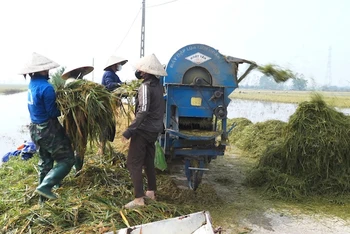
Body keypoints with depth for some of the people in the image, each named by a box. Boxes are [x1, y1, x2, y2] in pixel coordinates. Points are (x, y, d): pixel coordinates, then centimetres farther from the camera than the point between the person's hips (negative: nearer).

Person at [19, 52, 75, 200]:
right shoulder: (46, 87, -23)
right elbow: (52, 112, -19)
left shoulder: (32, 84, 5)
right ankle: (45, 186, -10)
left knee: (45, 161, 21)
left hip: (35, 128, 9)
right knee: (67, 159, 0)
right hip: (48, 129, -9)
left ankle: (43, 194, 32)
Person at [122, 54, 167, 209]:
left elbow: (143, 111, -27)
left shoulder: (145, 86, -19)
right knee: (149, 161, 18)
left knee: (133, 163, -3)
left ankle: (139, 199, -4)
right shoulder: (158, 84, 6)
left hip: (144, 129, -8)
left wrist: (129, 130, -28)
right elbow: (161, 107, 16)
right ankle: (151, 192, 27)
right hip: (155, 129, 8)